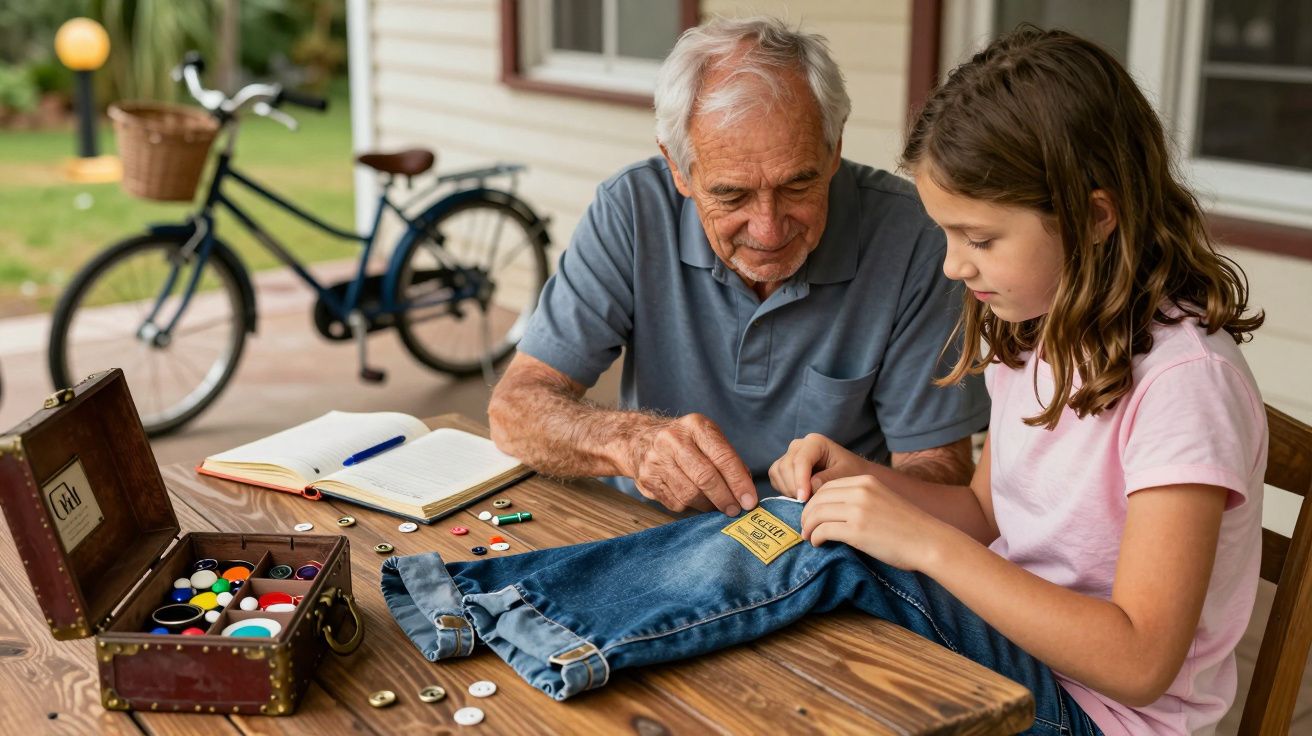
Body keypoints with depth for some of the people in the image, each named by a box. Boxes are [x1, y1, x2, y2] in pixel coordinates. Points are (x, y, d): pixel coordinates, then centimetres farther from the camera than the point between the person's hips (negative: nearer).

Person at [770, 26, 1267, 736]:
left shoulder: (1182, 378, -25)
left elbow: (1139, 662, -27)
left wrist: (926, 542, -29)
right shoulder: (1031, 329, 1)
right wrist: (862, 478, -6)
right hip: (1012, 626, 7)